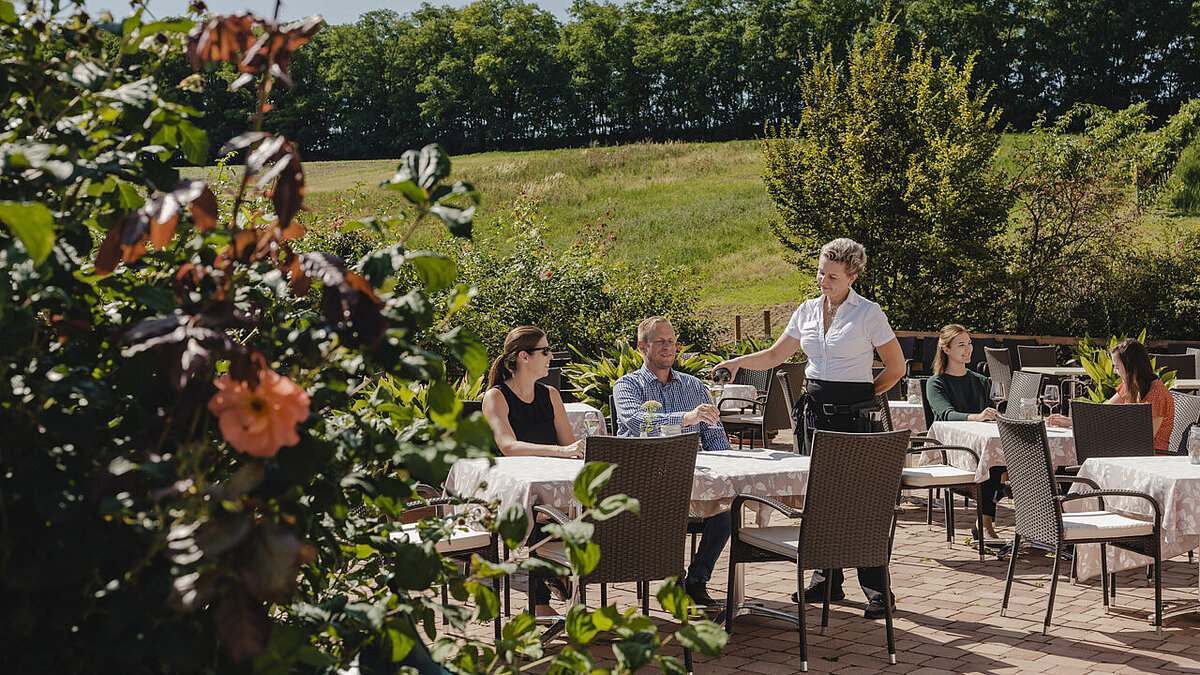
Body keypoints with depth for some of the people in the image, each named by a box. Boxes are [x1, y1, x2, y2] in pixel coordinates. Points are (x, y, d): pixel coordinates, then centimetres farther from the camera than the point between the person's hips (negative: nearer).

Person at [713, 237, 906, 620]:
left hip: (854, 415, -5)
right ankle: (828, 581, 19)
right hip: (816, 411, 6)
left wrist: (864, 395, 0)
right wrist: (739, 362, -1)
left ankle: (876, 589, 0)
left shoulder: (868, 313, -6)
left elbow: (896, 366, 1)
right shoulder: (807, 311, 9)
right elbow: (775, 356, 13)